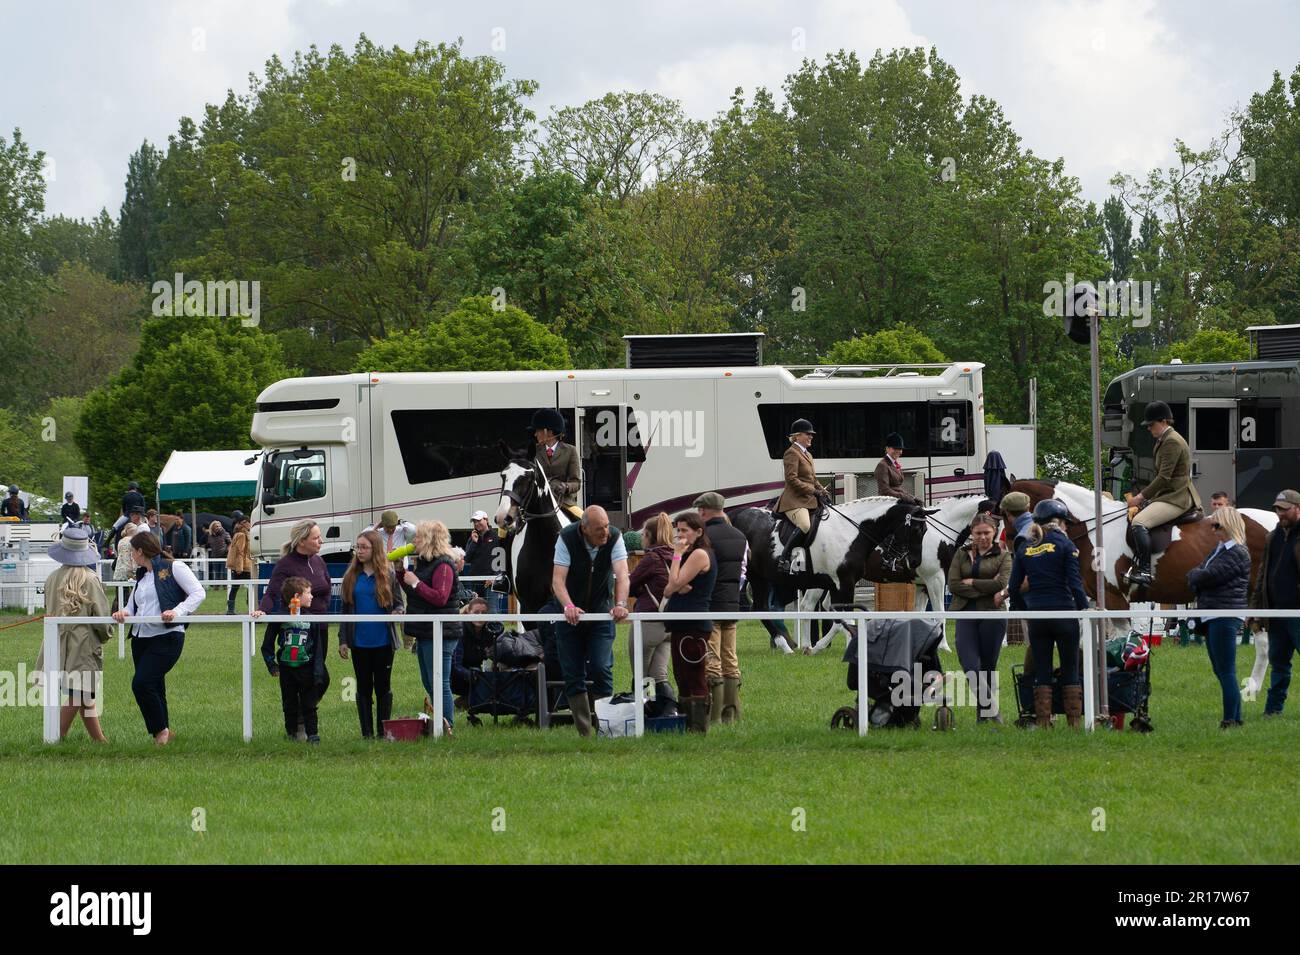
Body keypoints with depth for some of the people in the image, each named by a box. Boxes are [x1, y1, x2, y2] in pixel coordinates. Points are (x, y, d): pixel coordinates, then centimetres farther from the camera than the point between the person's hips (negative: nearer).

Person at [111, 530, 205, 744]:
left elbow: (198, 593, -8)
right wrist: (125, 612, -5)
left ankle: (161, 730, -2)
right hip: (141, 637, 8)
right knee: (154, 689, 8)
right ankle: (164, 734, 17)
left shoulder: (173, 568, -2)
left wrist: (177, 612, -21)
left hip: (167, 637, -8)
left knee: (141, 683, -17)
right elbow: (134, 606, 19)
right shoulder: (141, 576, 21)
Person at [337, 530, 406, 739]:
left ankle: (384, 731, 10)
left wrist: (396, 613, -21)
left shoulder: (388, 575, -2)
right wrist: (343, 640, 4)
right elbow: (345, 609, 9)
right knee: (363, 688, 7)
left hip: (383, 641, -2)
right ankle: (367, 733, 12)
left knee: (383, 687, 4)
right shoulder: (351, 576, 5)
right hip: (359, 641, 2)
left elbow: (400, 603, 3)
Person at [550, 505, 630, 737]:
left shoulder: (614, 538, -14)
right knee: (573, 674, -1)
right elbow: (558, 578, -25)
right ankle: (584, 732, 4)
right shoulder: (567, 539, -18)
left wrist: (620, 604, -43)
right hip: (570, 613, 0)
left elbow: (622, 574, -25)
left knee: (601, 669, -13)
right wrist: (568, 607, -43)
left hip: (601, 613, 0)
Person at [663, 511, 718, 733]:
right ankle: (688, 723, 15)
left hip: (694, 625, -10)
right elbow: (668, 589, 15)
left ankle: (698, 727, -11)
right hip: (682, 625, 10)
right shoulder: (690, 555, 21)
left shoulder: (700, 554, -10)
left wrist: (677, 554, -8)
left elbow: (675, 583, -16)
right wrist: (676, 588, -8)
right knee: (682, 678, 12)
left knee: (695, 679, -10)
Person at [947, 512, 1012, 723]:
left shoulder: (1003, 555, 7)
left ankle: (984, 713, 14)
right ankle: (991, 710, -13)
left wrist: (971, 583, -5)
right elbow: (953, 584, 0)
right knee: (970, 664, -15)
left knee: (988, 665, 4)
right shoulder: (962, 554, 12)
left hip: (991, 614, -1)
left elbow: (1001, 583, -10)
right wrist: (986, 589, -8)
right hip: (965, 614, 1)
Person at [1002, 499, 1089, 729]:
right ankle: (1074, 723, 3)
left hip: (1036, 617, 3)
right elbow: (1075, 582, -11)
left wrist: (1024, 611, 17)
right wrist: (1085, 608, -5)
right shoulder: (1065, 545, -4)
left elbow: (1013, 589, 6)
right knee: (1071, 671, 6)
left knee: (1042, 673, 9)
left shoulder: (1025, 551, 8)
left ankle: (1042, 724, 5)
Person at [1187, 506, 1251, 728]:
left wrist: (1194, 576, 2)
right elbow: (1194, 575, 16)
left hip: (1225, 616, -10)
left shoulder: (1237, 553, -12)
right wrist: (1197, 577, -6)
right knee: (1220, 670, 13)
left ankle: (1231, 720, -7)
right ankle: (1236, 718, 18)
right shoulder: (1218, 550, 18)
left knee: (1226, 671, -9)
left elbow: (1208, 576, -17)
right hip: (1212, 617, 10)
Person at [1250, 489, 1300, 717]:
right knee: (1278, 662, 11)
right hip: (1276, 612, 6)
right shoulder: (1274, 537, 15)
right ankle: (1273, 709, 16)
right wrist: (1256, 609, 14)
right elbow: (1263, 575, 19)